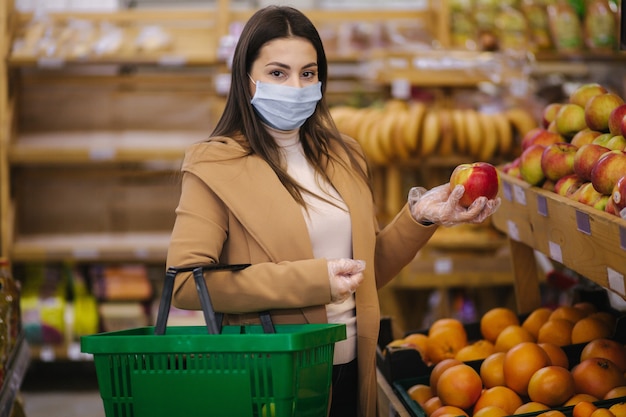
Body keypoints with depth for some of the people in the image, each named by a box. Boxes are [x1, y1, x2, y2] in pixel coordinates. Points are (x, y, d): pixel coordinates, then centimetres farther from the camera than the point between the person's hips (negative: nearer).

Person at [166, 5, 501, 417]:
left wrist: (419, 216, -1)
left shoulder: (344, 158, 11)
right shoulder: (214, 166, -8)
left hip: (352, 369, 5)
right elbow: (185, 281, -19)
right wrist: (311, 280, -21)